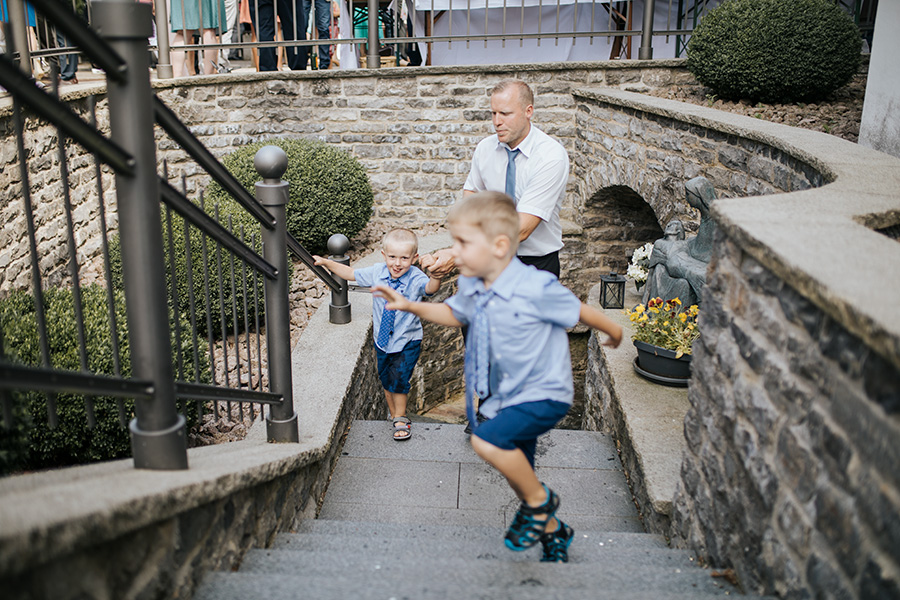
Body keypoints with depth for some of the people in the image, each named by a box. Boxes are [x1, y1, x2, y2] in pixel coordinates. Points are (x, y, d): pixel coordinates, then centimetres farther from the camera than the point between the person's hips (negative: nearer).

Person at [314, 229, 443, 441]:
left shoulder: (416, 278, -22)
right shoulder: (377, 272, -10)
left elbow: (430, 288, -44)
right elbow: (351, 273, 4)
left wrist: (436, 276, -65)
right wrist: (326, 263, -1)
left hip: (408, 340, -4)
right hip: (382, 338, 4)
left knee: (398, 378, -10)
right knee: (385, 378, 14)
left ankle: (400, 419, 12)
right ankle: (393, 414, 37)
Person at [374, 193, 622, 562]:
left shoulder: (536, 288, -25)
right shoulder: (471, 286, -5)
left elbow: (580, 312, -9)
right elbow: (454, 314, 16)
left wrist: (613, 332, 8)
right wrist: (411, 306, 3)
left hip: (544, 395, -7)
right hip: (507, 398, 8)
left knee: (487, 441, -27)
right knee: (517, 472, 18)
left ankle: (540, 501, 0)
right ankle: (553, 531, 46)